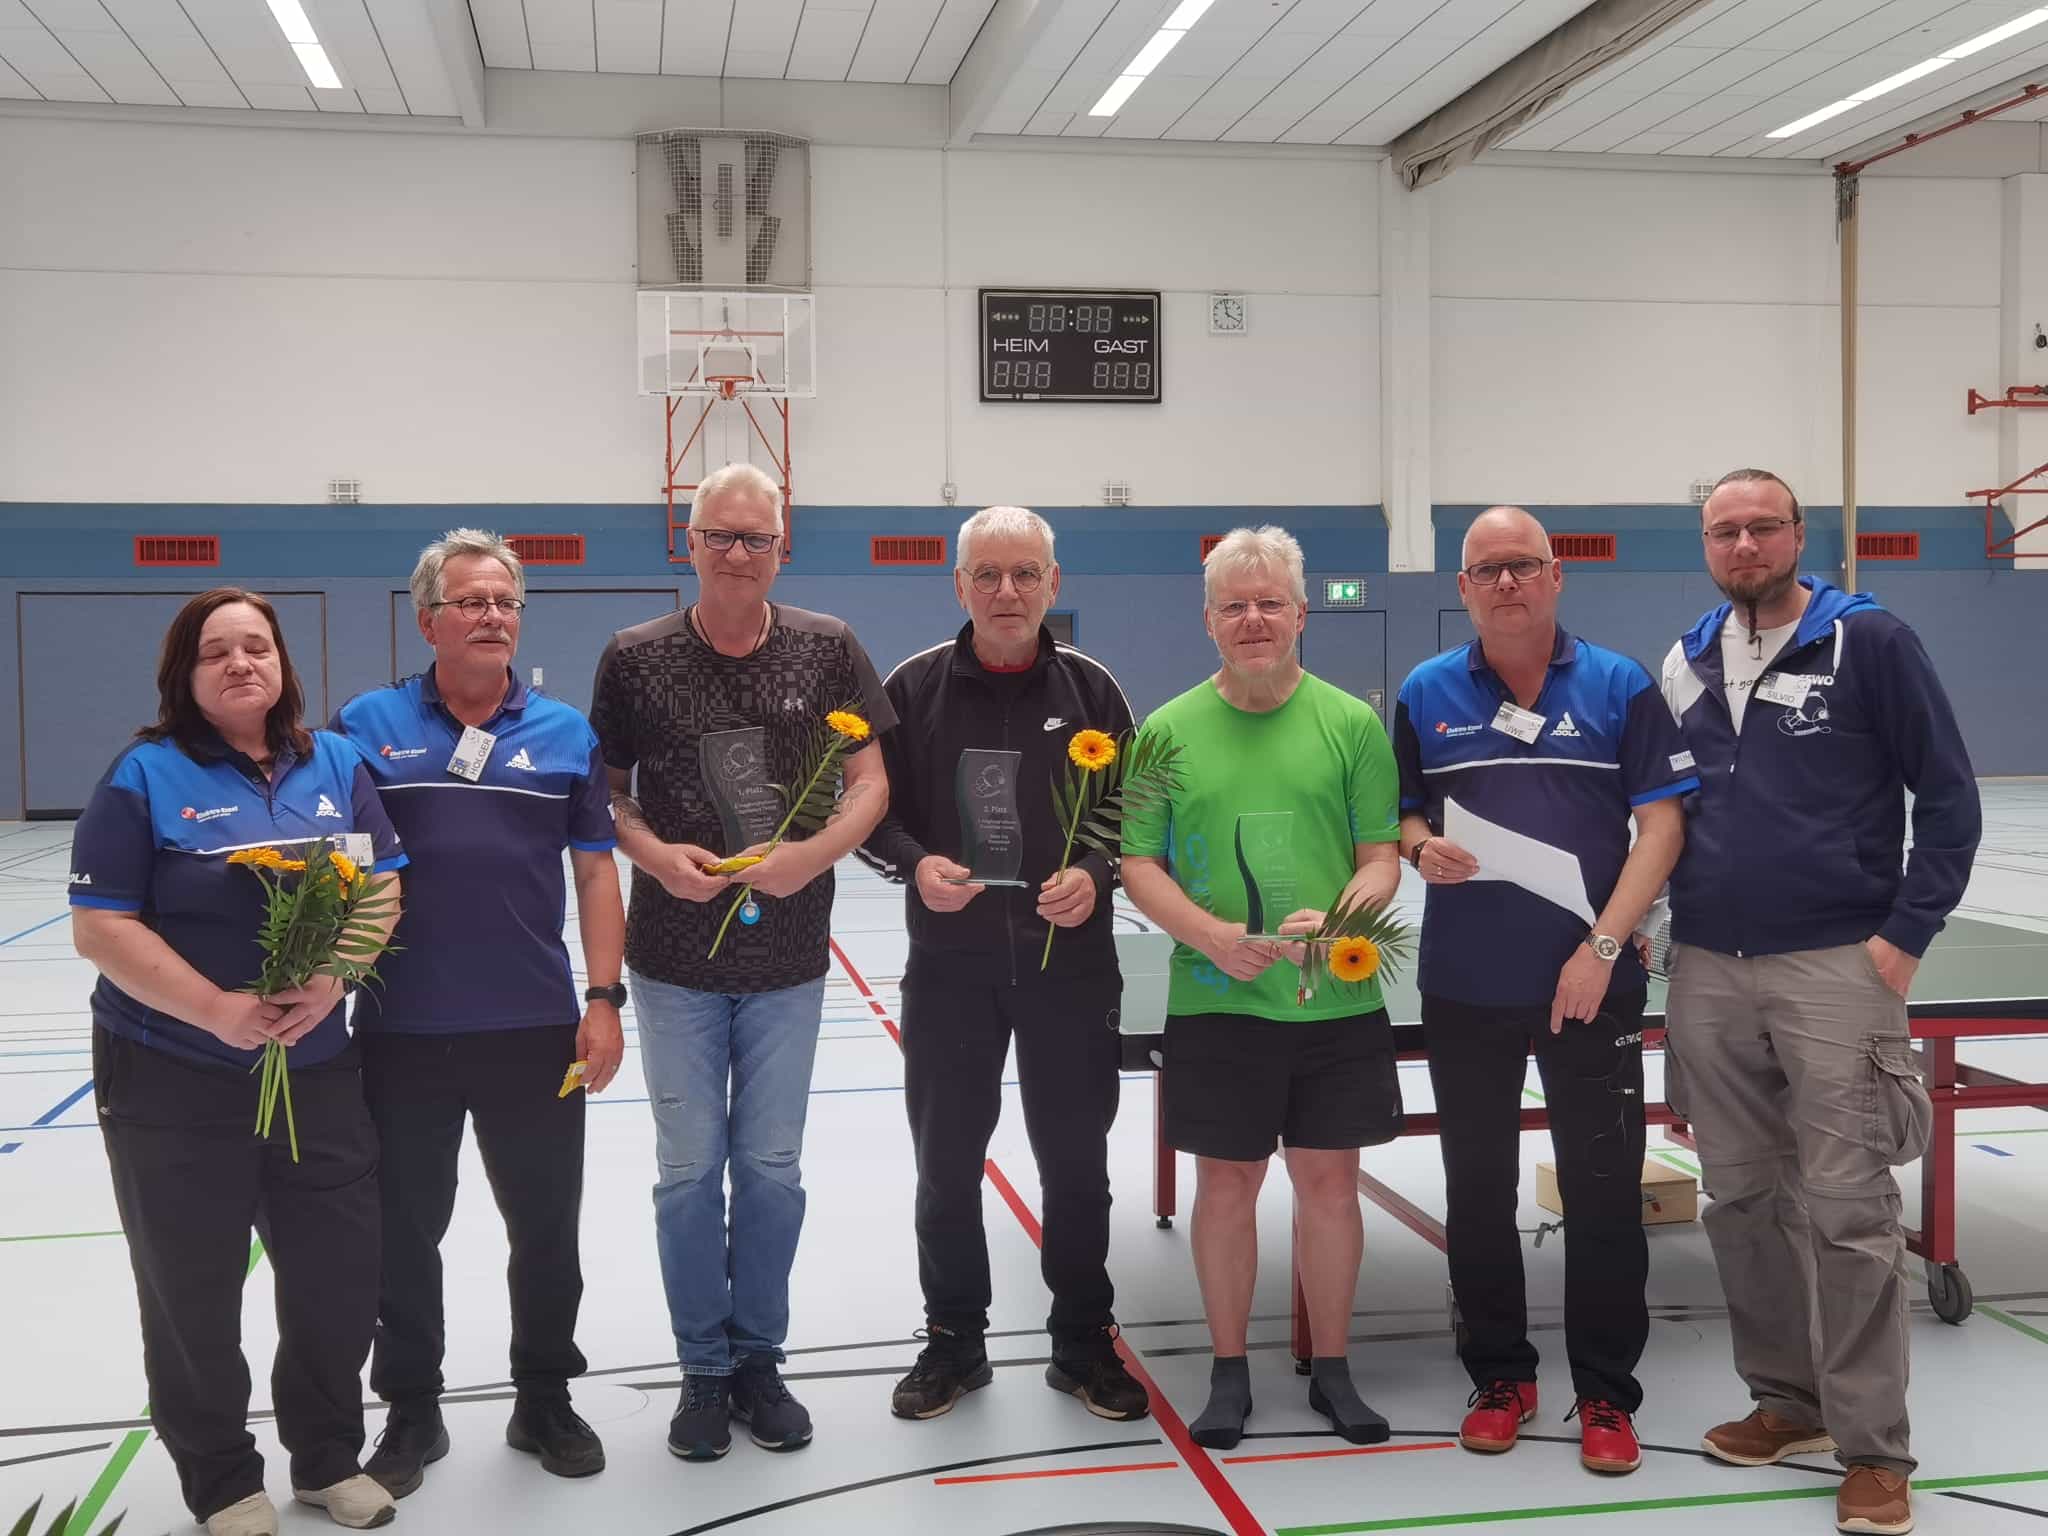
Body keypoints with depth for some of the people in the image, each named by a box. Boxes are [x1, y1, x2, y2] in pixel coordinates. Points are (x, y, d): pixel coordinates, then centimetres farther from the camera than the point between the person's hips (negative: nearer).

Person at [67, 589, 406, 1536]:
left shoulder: (337, 764, 5)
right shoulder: (145, 774, -7)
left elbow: (382, 889, 2)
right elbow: (100, 927, -12)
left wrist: (333, 979, -16)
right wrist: (219, 1010, -20)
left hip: (319, 1071, 4)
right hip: (175, 1078, -3)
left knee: (343, 1274, 9)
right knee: (195, 1293, 8)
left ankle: (329, 1457, 30)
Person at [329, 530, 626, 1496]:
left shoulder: (565, 733, 4)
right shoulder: (367, 725, 1)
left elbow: (596, 871, 4)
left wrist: (603, 1000, -2)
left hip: (536, 1028, 1)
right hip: (401, 1032, 0)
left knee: (547, 1228, 11)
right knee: (404, 1231, 12)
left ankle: (544, 1399, 30)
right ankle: (411, 1411, 30)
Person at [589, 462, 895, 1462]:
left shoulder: (827, 649, -2)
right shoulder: (635, 656, -3)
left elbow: (871, 783, -1)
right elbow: (605, 793, 4)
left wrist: (812, 855, -18)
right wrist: (655, 855, -15)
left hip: (787, 958, 1)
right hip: (676, 957, 0)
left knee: (772, 1167, 10)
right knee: (690, 1168, 8)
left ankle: (757, 1359, 27)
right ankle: (703, 1371, 24)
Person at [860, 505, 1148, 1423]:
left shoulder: (1090, 688, 3)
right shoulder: (916, 687, 1)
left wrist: (1094, 876, -13)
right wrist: (916, 865, -16)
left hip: (1071, 965, 0)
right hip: (949, 967, 0)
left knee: (1076, 1164, 9)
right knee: (946, 1164, 10)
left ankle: (1084, 1342, 26)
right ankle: (954, 1341, 27)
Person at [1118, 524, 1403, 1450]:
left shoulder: (1352, 723, 2)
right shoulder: (1170, 730, 2)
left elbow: (1382, 858, 2)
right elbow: (1138, 864, 1)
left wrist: (1340, 920, -18)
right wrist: (1209, 934, -14)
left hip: (1338, 1001, 0)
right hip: (1213, 1001, 0)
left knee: (1329, 1181, 8)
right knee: (1226, 1182, 8)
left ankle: (1332, 1369, 24)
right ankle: (1229, 1372, 23)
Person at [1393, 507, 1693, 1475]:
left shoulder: (1621, 687, 0)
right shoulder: (1426, 694, 5)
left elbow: (1661, 824, -4)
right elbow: (1397, 812, 12)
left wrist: (1603, 946, -13)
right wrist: (1421, 845, -13)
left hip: (1591, 985, -2)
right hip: (1464, 992, 2)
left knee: (1604, 1191, 2)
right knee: (1478, 1188, 10)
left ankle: (1605, 1396, 17)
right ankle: (1499, 1376, 26)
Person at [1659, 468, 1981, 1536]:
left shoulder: (1872, 642, -3)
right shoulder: (1687, 664, 11)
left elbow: (1949, 799, -3)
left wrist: (1904, 936, -10)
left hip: (1834, 966, -5)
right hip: (1707, 971, 5)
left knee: (1847, 1207, -4)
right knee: (1742, 1199, 11)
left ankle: (1873, 1449, 7)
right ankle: (1786, 1399, 26)